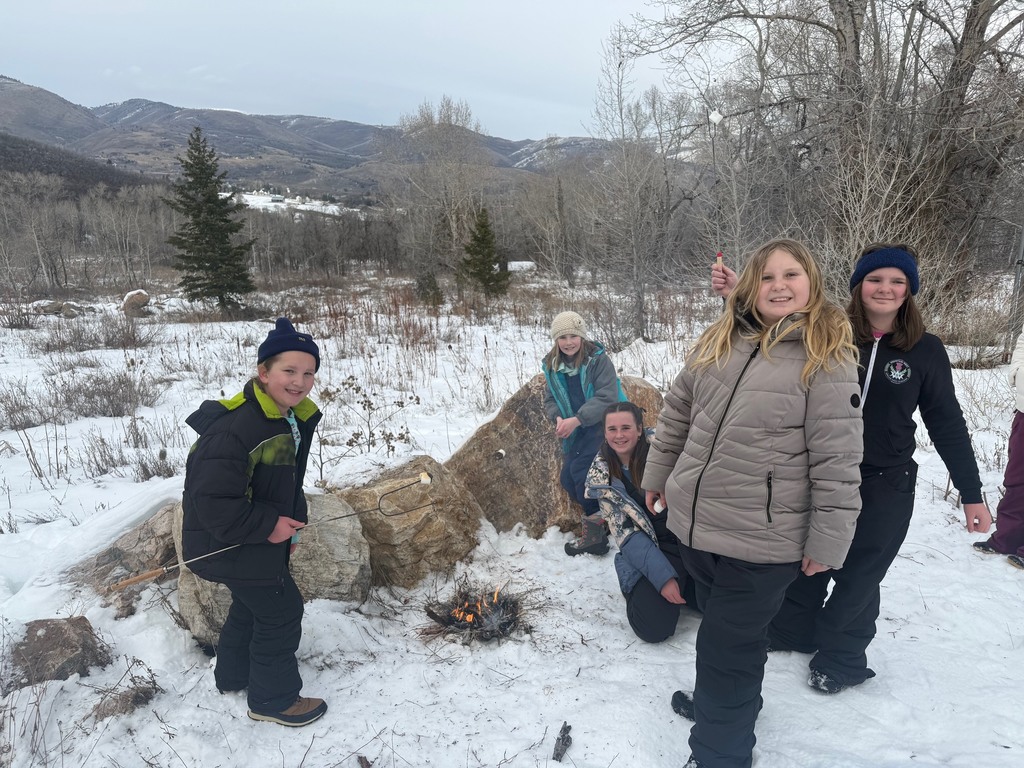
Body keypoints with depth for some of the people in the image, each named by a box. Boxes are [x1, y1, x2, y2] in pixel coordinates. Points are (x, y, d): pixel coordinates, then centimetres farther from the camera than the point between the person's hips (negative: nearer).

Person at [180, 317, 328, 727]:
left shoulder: (295, 418, -2)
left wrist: (291, 520, 2)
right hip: (228, 542, -10)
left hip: (261, 536, 10)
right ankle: (273, 698, 22)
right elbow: (213, 502, -33)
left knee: (251, 603, 26)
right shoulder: (234, 428, -33)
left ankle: (233, 674, 50)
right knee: (281, 611, 1)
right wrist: (268, 526, -27)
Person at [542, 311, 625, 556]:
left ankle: (595, 533, -6)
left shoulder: (598, 360, -16)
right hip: (578, 430, 7)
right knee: (567, 479, 4)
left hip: (604, 424, -7)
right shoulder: (552, 365, 1)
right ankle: (603, 515, 24)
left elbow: (607, 398, -23)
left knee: (581, 469, -20)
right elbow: (550, 399, 6)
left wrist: (576, 419, -31)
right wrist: (558, 418, -16)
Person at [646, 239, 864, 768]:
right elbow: (676, 413, 13)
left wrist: (828, 540, -12)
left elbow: (838, 459, -13)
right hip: (694, 524, 6)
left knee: (728, 646, 7)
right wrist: (657, 475, 18)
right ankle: (716, 701, 51)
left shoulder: (827, 358, -12)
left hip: (760, 542, -5)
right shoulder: (717, 343, 3)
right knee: (716, 622, 26)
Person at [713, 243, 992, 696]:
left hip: (885, 487, -1)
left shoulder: (925, 351, -6)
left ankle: (841, 658, 34)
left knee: (858, 576, 11)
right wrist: (737, 296, -23)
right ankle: (792, 630, 42)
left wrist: (971, 494, 1)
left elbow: (947, 426, 0)